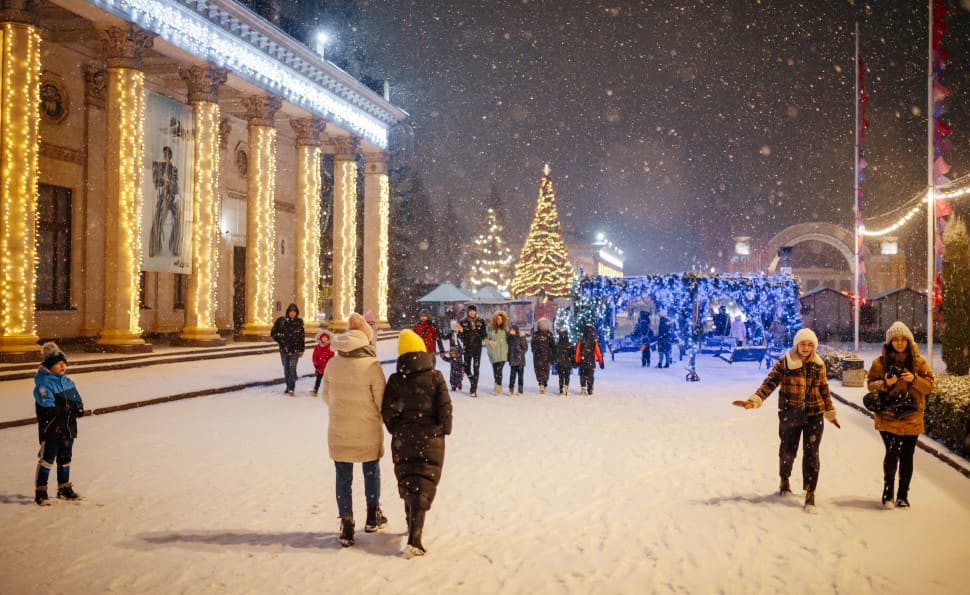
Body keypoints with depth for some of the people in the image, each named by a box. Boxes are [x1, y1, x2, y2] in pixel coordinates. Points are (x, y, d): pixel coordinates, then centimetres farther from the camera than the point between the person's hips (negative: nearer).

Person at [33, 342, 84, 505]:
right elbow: (48, 408, -24)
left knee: (65, 459, 17)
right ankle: (40, 492, 2)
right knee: (47, 459, -5)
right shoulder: (44, 383, -15)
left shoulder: (68, 382, 10)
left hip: (68, 428, 8)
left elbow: (78, 400, 11)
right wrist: (67, 408, -29)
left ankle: (64, 489, 29)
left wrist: (78, 408, -11)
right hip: (52, 429, -8)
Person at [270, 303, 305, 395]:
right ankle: (288, 386, 22)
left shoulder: (299, 322, 3)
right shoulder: (281, 321, -1)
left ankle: (291, 388, -10)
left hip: (295, 349, -1)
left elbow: (302, 336, 9)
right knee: (286, 368, 9)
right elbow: (273, 333, 5)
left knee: (292, 368, -11)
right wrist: (281, 340, -4)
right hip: (284, 349, 1)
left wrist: (302, 349, 7)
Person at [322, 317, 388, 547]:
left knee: (343, 477, 12)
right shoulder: (372, 365, -18)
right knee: (371, 471, 20)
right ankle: (373, 517, 33)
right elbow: (382, 400, -13)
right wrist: (380, 419, 9)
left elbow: (326, 395, 8)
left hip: (338, 431, 2)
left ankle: (346, 525, 13)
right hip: (367, 432, -2)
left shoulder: (333, 364, -5)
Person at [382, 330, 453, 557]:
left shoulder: (395, 380, -5)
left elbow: (387, 412, -3)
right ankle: (414, 538, -15)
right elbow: (445, 409, -8)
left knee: (407, 483, 19)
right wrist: (444, 431, 7)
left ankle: (413, 526, 34)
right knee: (423, 487, -2)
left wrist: (396, 432, 13)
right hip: (430, 439, -2)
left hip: (403, 440, 2)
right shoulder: (435, 377, -9)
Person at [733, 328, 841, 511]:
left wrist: (830, 413, 21)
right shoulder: (784, 363, -8)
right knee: (788, 451, 12)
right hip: (790, 415, -1)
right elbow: (770, 383, -12)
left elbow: (824, 390, 13)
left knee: (811, 454, -3)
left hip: (814, 415, 1)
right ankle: (784, 480, 41)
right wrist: (754, 401, -25)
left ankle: (810, 495, 2)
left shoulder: (819, 364, 2)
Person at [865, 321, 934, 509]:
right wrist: (885, 383, -18)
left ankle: (903, 496, 20)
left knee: (907, 457, 6)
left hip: (911, 417, 2)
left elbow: (929, 385, 3)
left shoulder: (918, 362, 4)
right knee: (892, 453, -10)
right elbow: (871, 385, 2)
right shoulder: (880, 362, 1)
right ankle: (888, 494, 7)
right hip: (888, 416, -2)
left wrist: (914, 379, -16)